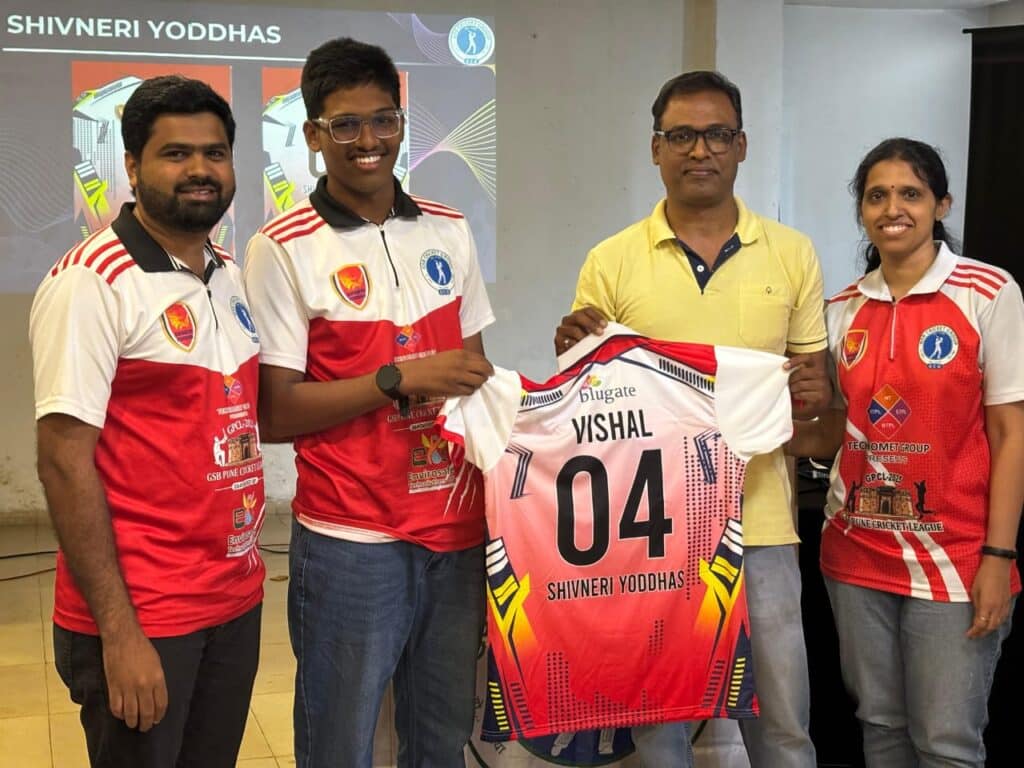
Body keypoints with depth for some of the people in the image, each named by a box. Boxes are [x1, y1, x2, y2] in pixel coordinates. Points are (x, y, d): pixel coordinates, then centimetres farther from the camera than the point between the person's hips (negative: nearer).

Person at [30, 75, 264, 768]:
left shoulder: (234, 277, 10)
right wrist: (119, 631, -18)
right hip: (142, 616, -7)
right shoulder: (92, 283, -13)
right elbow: (65, 463, -16)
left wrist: (249, 568, 9)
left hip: (236, 600, 7)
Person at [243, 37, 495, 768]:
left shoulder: (450, 232, 8)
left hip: (460, 530, 5)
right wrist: (400, 379, -18)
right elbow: (277, 413, -10)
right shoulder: (283, 248, -8)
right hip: (350, 541, -4)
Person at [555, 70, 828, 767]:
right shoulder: (612, 262, 1)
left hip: (759, 518, 1)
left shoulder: (793, 254, 4)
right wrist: (572, 358, -16)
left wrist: (813, 391, -13)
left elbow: (816, 378, 10)